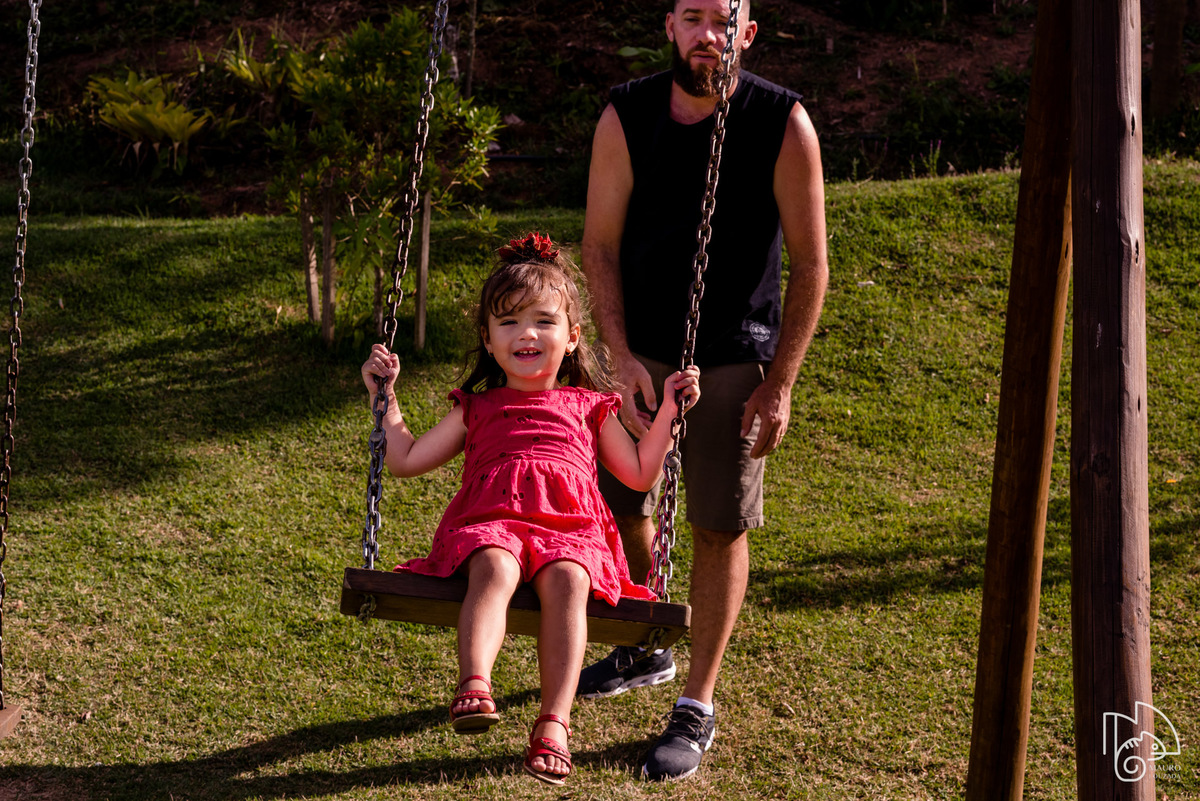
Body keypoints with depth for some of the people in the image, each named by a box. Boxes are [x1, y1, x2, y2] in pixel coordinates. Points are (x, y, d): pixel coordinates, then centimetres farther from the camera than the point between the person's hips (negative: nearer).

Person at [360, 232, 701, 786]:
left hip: (570, 532, 0)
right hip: (491, 526, 0)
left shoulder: (588, 407, 26)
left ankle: (554, 722, -44)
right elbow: (406, 460, 28)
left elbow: (640, 473, 25)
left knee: (566, 578, -36)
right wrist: (385, 396, 25)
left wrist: (668, 410, 20)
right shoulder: (477, 408, 27)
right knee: (495, 566, -37)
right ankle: (474, 688, -55)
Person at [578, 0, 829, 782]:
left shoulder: (784, 123, -15)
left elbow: (809, 263, -10)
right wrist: (621, 356, -13)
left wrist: (780, 383, -13)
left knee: (720, 526, -1)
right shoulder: (625, 117, -8)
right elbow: (600, 245, -2)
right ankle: (645, 649, 38)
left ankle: (698, 707, 12)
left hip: (735, 357, -3)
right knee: (620, 502, 12)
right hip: (641, 348, 3)